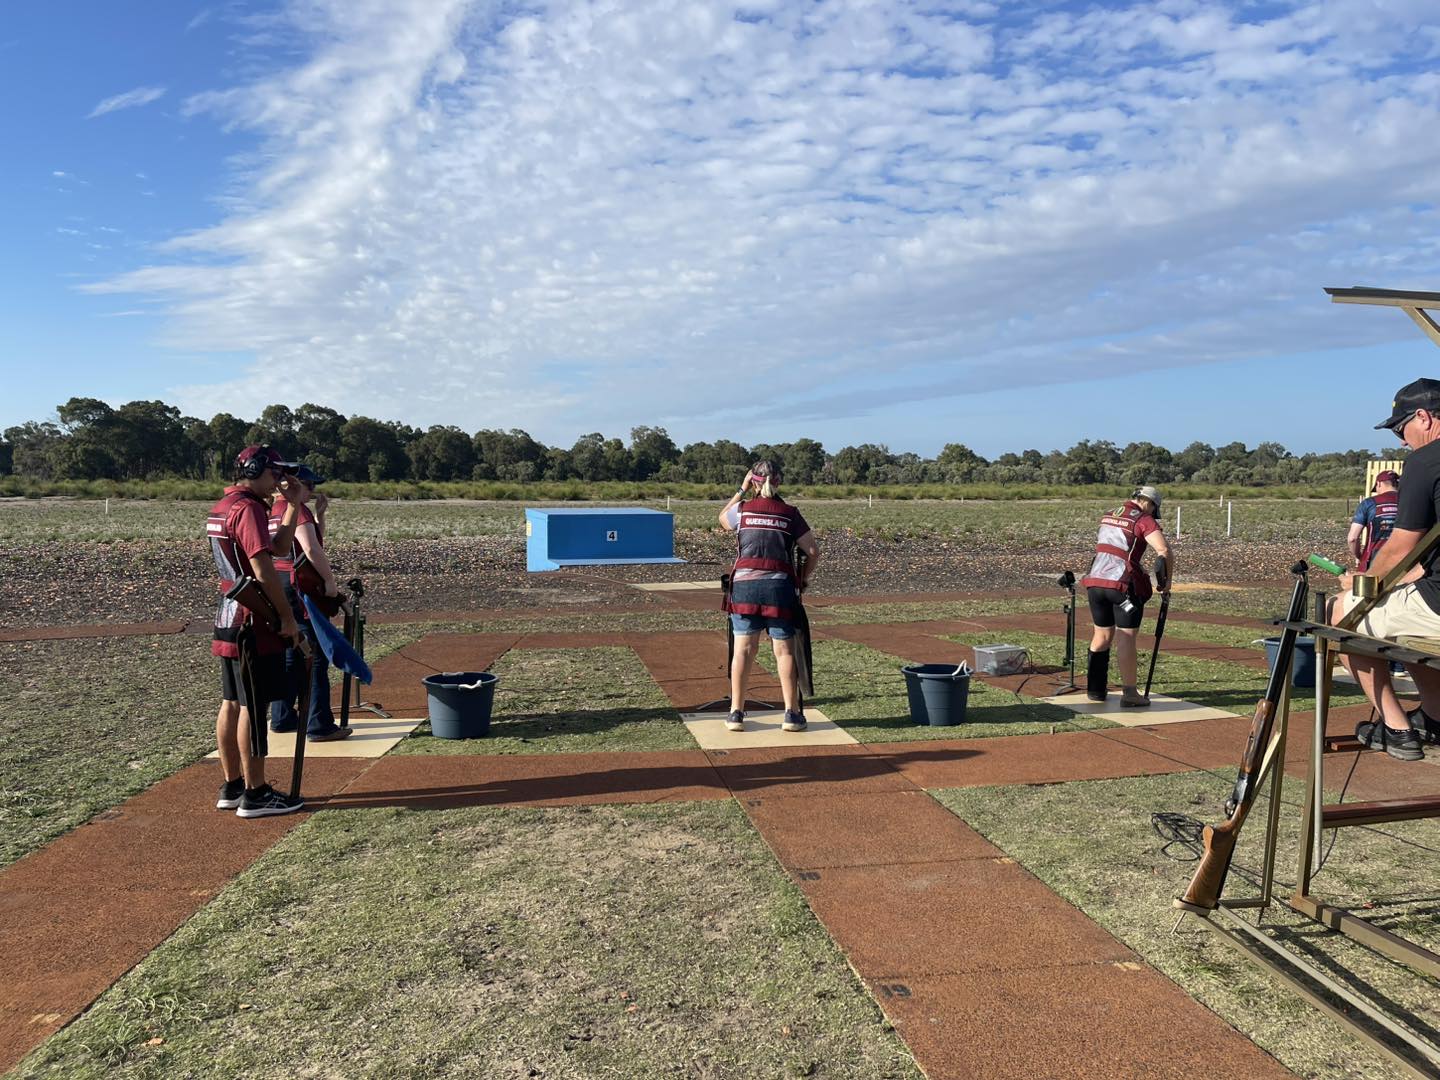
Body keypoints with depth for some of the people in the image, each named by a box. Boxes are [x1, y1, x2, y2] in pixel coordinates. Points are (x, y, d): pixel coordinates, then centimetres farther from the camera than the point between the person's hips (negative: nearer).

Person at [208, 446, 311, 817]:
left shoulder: (221, 507, 16)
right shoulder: (248, 508, -16)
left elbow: (279, 546, 19)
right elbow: (264, 570, -23)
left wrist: (293, 506, 12)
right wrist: (288, 617, -18)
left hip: (228, 619, 10)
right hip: (251, 623, -10)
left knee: (232, 703, 14)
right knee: (253, 707, -5)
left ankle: (232, 787, 23)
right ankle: (255, 795, 1)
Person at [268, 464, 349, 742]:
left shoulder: (274, 509, 16)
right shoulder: (297, 510, -14)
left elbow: (316, 540, 25)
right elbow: (312, 549, -26)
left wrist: (319, 513, 14)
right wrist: (330, 580, -18)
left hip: (278, 589, 10)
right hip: (300, 588, -10)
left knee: (291, 655, 19)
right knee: (317, 657, -5)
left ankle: (282, 718, 27)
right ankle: (320, 726, -4)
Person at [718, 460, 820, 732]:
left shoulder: (742, 510, 4)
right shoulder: (790, 513, 4)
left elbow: (722, 519, 28)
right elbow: (813, 551, 4)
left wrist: (741, 490, 27)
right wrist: (804, 580, 17)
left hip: (744, 584, 1)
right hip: (779, 586, -1)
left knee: (743, 649, 6)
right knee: (784, 651, 5)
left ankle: (736, 713, 9)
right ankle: (792, 714, 8)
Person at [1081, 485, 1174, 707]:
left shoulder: (1108, 516, 16)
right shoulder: (1144, 520, -5)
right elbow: (1164, 551, -14)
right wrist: (1167, 581, -3)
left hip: (1094, 581, 6)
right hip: (1122, 584, -6)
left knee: (1102, 634, 17)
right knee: (1126, 637, -1)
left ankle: (1095, 688, 23)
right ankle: (1129, 694, -1)